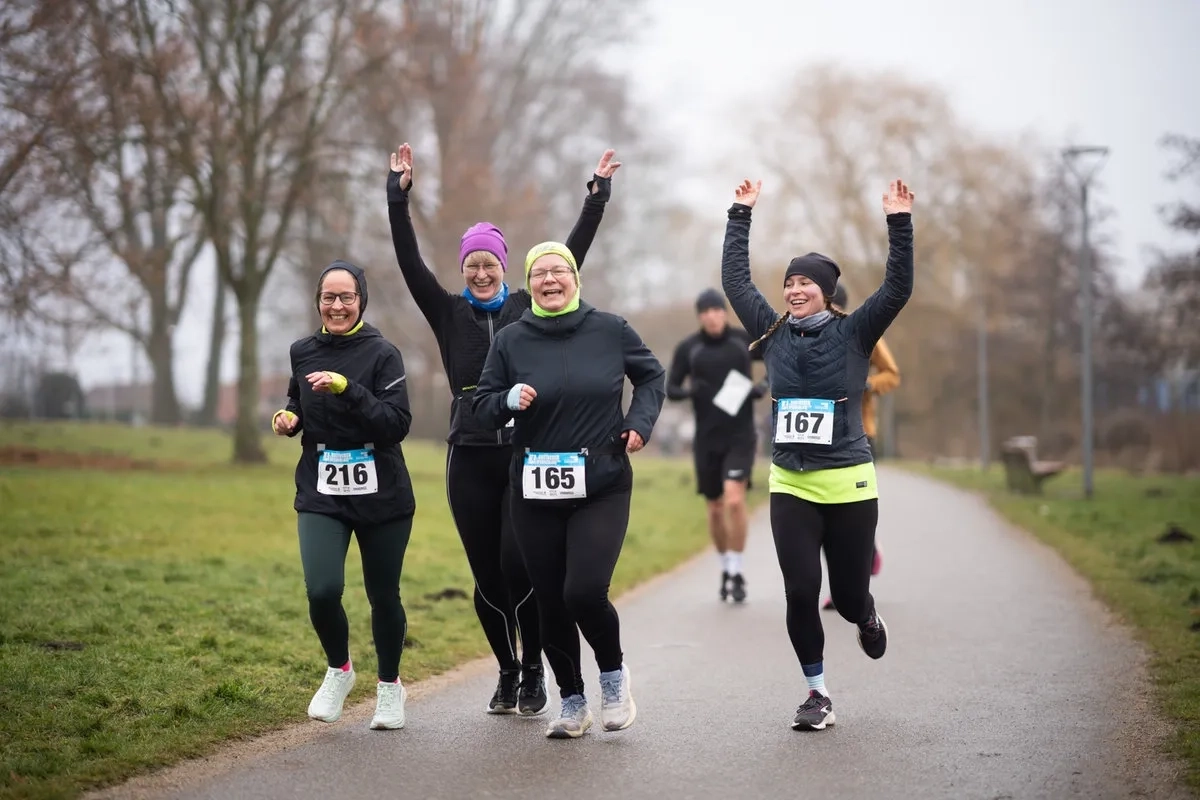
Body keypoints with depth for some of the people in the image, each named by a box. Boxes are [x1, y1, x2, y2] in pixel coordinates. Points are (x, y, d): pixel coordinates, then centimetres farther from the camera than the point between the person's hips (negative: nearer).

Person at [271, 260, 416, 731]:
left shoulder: (382, 354, -6)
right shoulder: (302, 352, 6)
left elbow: (398, 424, -14)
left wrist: (347, 389, -24)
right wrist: (288, 418, 2)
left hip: (381, 495, -2)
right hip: (321, 494, 2)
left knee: (383, 596, 7)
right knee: (322, 591, -16)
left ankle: (389, 685, 31)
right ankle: (338, 670, 12)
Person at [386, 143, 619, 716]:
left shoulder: (528, 308, 8)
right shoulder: (448, 313, 9)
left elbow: (571, 256, 4)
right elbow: (409, 261, 2)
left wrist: (597, 197, 1)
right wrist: (398, 197, -4)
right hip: (470, 459, 2)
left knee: (518, 564, -13)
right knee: (486, 575, 3)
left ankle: (534, 671, 4)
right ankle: (507, 673, 20)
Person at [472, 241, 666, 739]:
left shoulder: (610, 330, 1)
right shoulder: (511, 341, 2)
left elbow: (651, 377, 16)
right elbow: (482, 406, 6)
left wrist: (640, 424, 1)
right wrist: (510, 399, -14)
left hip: (602, 487, -2)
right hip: (535, 492, 2)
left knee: (585, 591, -17)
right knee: (550, 603, 5)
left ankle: (613, 673, 11)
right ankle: (572, 704, 22)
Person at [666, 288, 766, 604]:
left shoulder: (745, 340, -3)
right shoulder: (687, 348, -3)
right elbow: (671, 389, 0)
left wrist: (766, 386, -10)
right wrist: (690, 390, -22)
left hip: (740, 438, -2)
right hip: (706, 441, 2)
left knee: (734, 500, -20)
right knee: (715, 509, 10)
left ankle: (736, 572, -7)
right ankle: (726, 569, 33)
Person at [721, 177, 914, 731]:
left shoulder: (852, 334, -2)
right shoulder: (773, 333, 6)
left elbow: (897, 289, -12)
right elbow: (735, 280, 10)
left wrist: (899, 222, -18)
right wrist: (741, 215, 11)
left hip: (849, 485, -2)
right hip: (790, 486, 2)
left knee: (849, 594, 5)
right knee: (800, 593, -5)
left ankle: (867, 619, 44)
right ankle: (817, 694, 8)